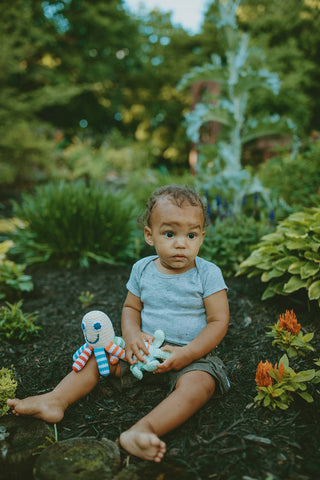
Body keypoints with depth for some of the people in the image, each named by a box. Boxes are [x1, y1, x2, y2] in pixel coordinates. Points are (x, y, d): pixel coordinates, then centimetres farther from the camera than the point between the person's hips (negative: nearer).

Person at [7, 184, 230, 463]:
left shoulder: (208, 273, -12)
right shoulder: (142, 269, -1)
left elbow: (219, 321, -12)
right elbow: (131, 307, 9)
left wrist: (187, 353, -23)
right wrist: (132, 335, -13)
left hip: (192, 354, -4)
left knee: (200, 383, -34)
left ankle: (144, 428, -49)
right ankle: (56, 400, -10)